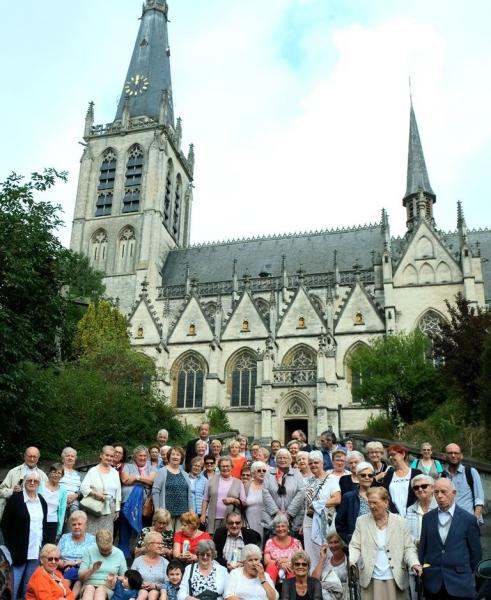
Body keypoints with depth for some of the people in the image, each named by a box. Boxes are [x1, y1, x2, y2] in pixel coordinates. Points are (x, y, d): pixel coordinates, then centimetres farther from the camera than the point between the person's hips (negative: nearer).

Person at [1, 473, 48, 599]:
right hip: (19, 551, -4)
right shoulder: (15, 498, -5)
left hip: (36, 551, 4)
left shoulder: (42, 500, 9)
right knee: (13, 585, -2)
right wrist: (11, 548, -9)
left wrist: (43, 545, 7)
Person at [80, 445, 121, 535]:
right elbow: (83, 487, -8)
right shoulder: (93, 471, 2)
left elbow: (118, 492, 15)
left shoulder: (115, 472, 14)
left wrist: (117, 509, 11)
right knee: (92, 534, -6)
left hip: (109, 510, 3)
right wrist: (96, 494, -21)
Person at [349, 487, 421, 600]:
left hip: (396, 580, 0)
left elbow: (408, 547, 5)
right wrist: (350, 561, -16)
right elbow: (355, 546, 3)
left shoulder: (400, 522, 5)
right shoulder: (361, 521, 5)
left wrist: (414, 563, -14)